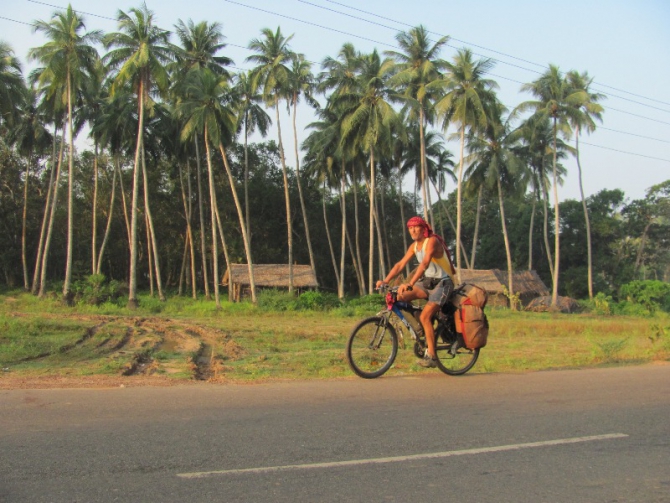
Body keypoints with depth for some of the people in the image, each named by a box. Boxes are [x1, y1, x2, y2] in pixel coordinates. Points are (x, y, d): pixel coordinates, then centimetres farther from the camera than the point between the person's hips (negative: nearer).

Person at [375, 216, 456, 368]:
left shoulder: (432, 241, -19)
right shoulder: (414, 246, 6)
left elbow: (425, 263, -33)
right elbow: (400, 264, 2)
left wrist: (410, 284, -45)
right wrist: (385, 281, -13)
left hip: (442, 283, -8)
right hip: (427, 282, 8)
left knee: (425, 316, -23)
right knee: (400, 296, -15)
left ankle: (431, 356, -16)